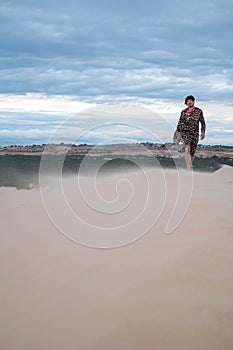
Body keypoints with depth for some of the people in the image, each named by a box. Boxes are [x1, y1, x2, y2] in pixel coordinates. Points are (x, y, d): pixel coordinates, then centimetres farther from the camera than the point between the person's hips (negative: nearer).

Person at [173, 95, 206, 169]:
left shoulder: (198, 111, 4)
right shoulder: (183, 112, 7)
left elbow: (203, 122, 5)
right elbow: (179, 123, 13)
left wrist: (203, 132, -8)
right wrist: (177, 134, 9)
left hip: (194, 134, 1)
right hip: (185, 132, -1)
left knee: (192, 153, 8)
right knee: (187, 149, -25)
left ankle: (190, 166, 37)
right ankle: (189, 169, -31)